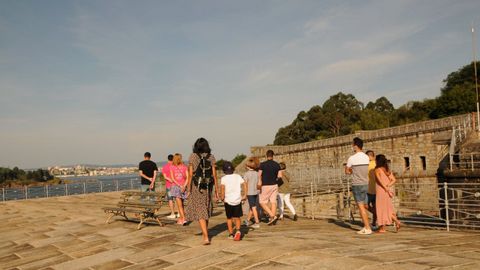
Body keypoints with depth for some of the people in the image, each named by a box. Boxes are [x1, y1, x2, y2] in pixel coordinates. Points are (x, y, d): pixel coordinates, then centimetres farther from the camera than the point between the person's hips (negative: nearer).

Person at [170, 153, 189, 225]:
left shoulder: (184, 167, 2)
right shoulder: (172, 167, 3)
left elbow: (187, 177, -3)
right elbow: (172, 178, -2)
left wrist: (184, 186, -14)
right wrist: (180, 186, -10)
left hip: (183, 187, 0)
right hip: (175, 186, 0)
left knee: (181, 204, 3)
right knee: (179, 204, 1)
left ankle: (180, 219, 7)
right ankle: (183, 219, 2)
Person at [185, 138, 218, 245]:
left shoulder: (192, 156, -6)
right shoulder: (211, 157, 1)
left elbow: (190, 174, -10)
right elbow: (214, 174, -1)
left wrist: (188, 190, -5)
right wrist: (216, 190, 5)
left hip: (196, 187, -3)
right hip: (208, 187, 3)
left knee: (200, 211, 0)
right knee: (206, 208, 21)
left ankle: (206, 237, -9)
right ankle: (205, 232, 35)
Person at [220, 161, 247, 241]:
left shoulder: (223, 178, -3)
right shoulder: (238, 176, 6)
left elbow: (223, 188, -16)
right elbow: (244, 184, -4)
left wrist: (222, 197, -6)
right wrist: (245, 195, 0)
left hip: (228, 200, -2)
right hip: (237, 200, 2)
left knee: (229, 218, 15)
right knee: (237, 217, 12)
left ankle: (231, 234, 18)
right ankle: (238, 230, -11)